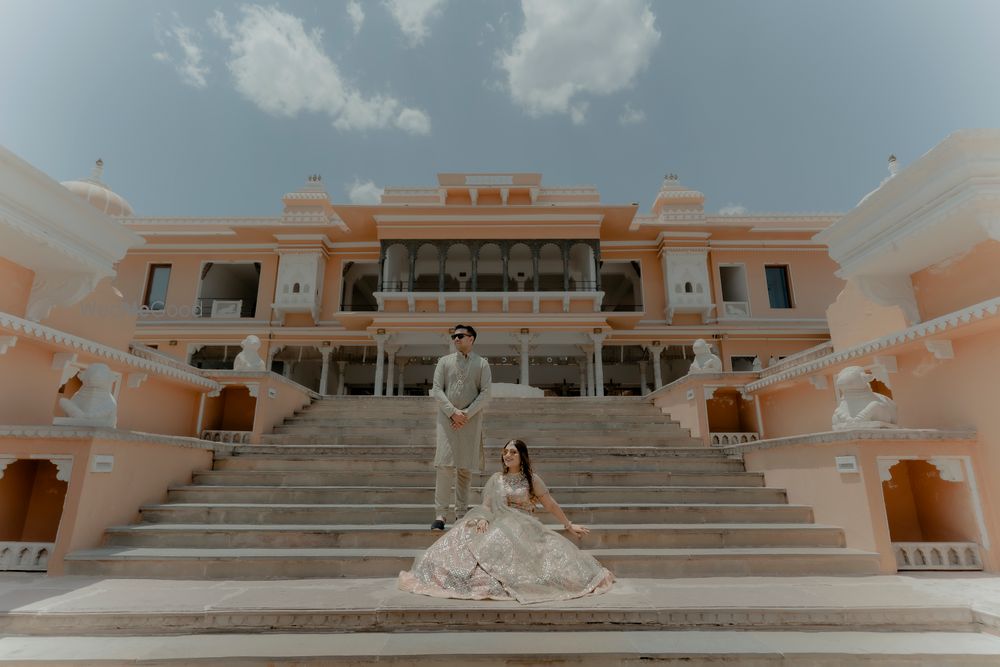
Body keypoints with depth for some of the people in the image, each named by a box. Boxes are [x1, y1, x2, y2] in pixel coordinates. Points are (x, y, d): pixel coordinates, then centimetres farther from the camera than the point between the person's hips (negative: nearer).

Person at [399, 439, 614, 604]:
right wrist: (483, 519, -12)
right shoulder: (496, 479, 15)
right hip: (499, 527, 1)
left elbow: (551, 505, 13)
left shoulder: (532, 480, 10)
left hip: (525, 529, -1)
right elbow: (486, 506, 10)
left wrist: (569, 525, 13)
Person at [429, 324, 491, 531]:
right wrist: (453, 412, -11)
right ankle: (440, 513, -4)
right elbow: (437, 390, 2)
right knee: (445, 464, -10)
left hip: (471, 420, 0)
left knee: (466, 467, 3)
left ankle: (461, 513, 12)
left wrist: (467, 414, -12)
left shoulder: (482, 364, 8)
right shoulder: (444, 361, 11)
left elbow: (485, 393, -1)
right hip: (447, 418, 0)